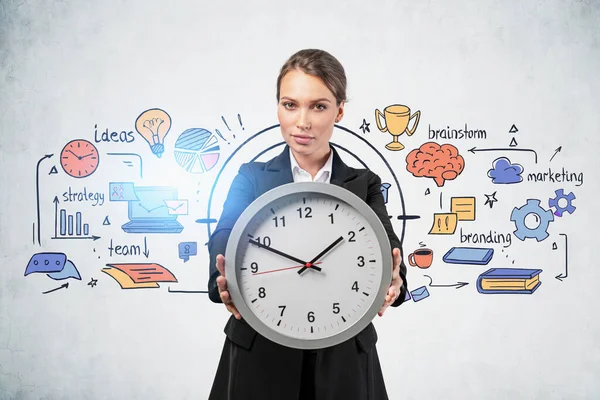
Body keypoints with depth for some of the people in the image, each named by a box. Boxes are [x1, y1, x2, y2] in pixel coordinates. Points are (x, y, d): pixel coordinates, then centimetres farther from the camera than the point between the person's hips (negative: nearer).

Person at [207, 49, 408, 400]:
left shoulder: (364, 185, 3)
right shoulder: (252, 177, 2)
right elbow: (226, 235, -15)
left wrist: (393, 280, -36)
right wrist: (226, 280, -37)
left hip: (342, 358, 1)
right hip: (260, 354, 0)